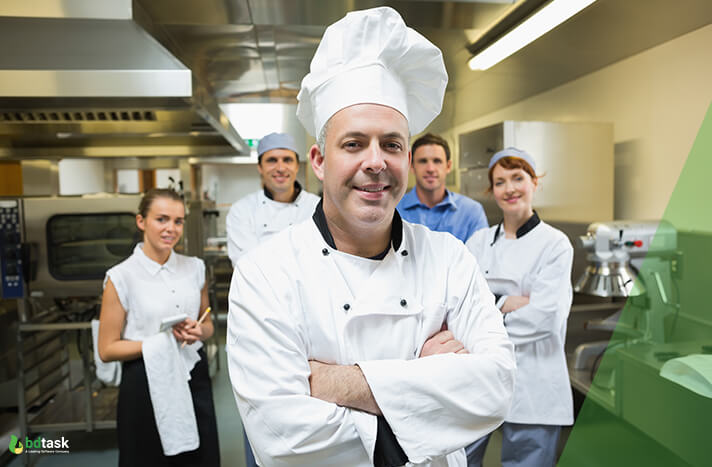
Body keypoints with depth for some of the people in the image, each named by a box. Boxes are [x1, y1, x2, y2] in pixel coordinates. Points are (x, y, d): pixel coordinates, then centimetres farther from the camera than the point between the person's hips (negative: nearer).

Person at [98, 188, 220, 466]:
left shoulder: (195, 268, 3)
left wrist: (198, 332, -8)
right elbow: (107, 350, -6)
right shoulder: (121, 277, -9)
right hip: (146, 386, -3)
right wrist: (162, 342, -18)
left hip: (192, 379, 4)